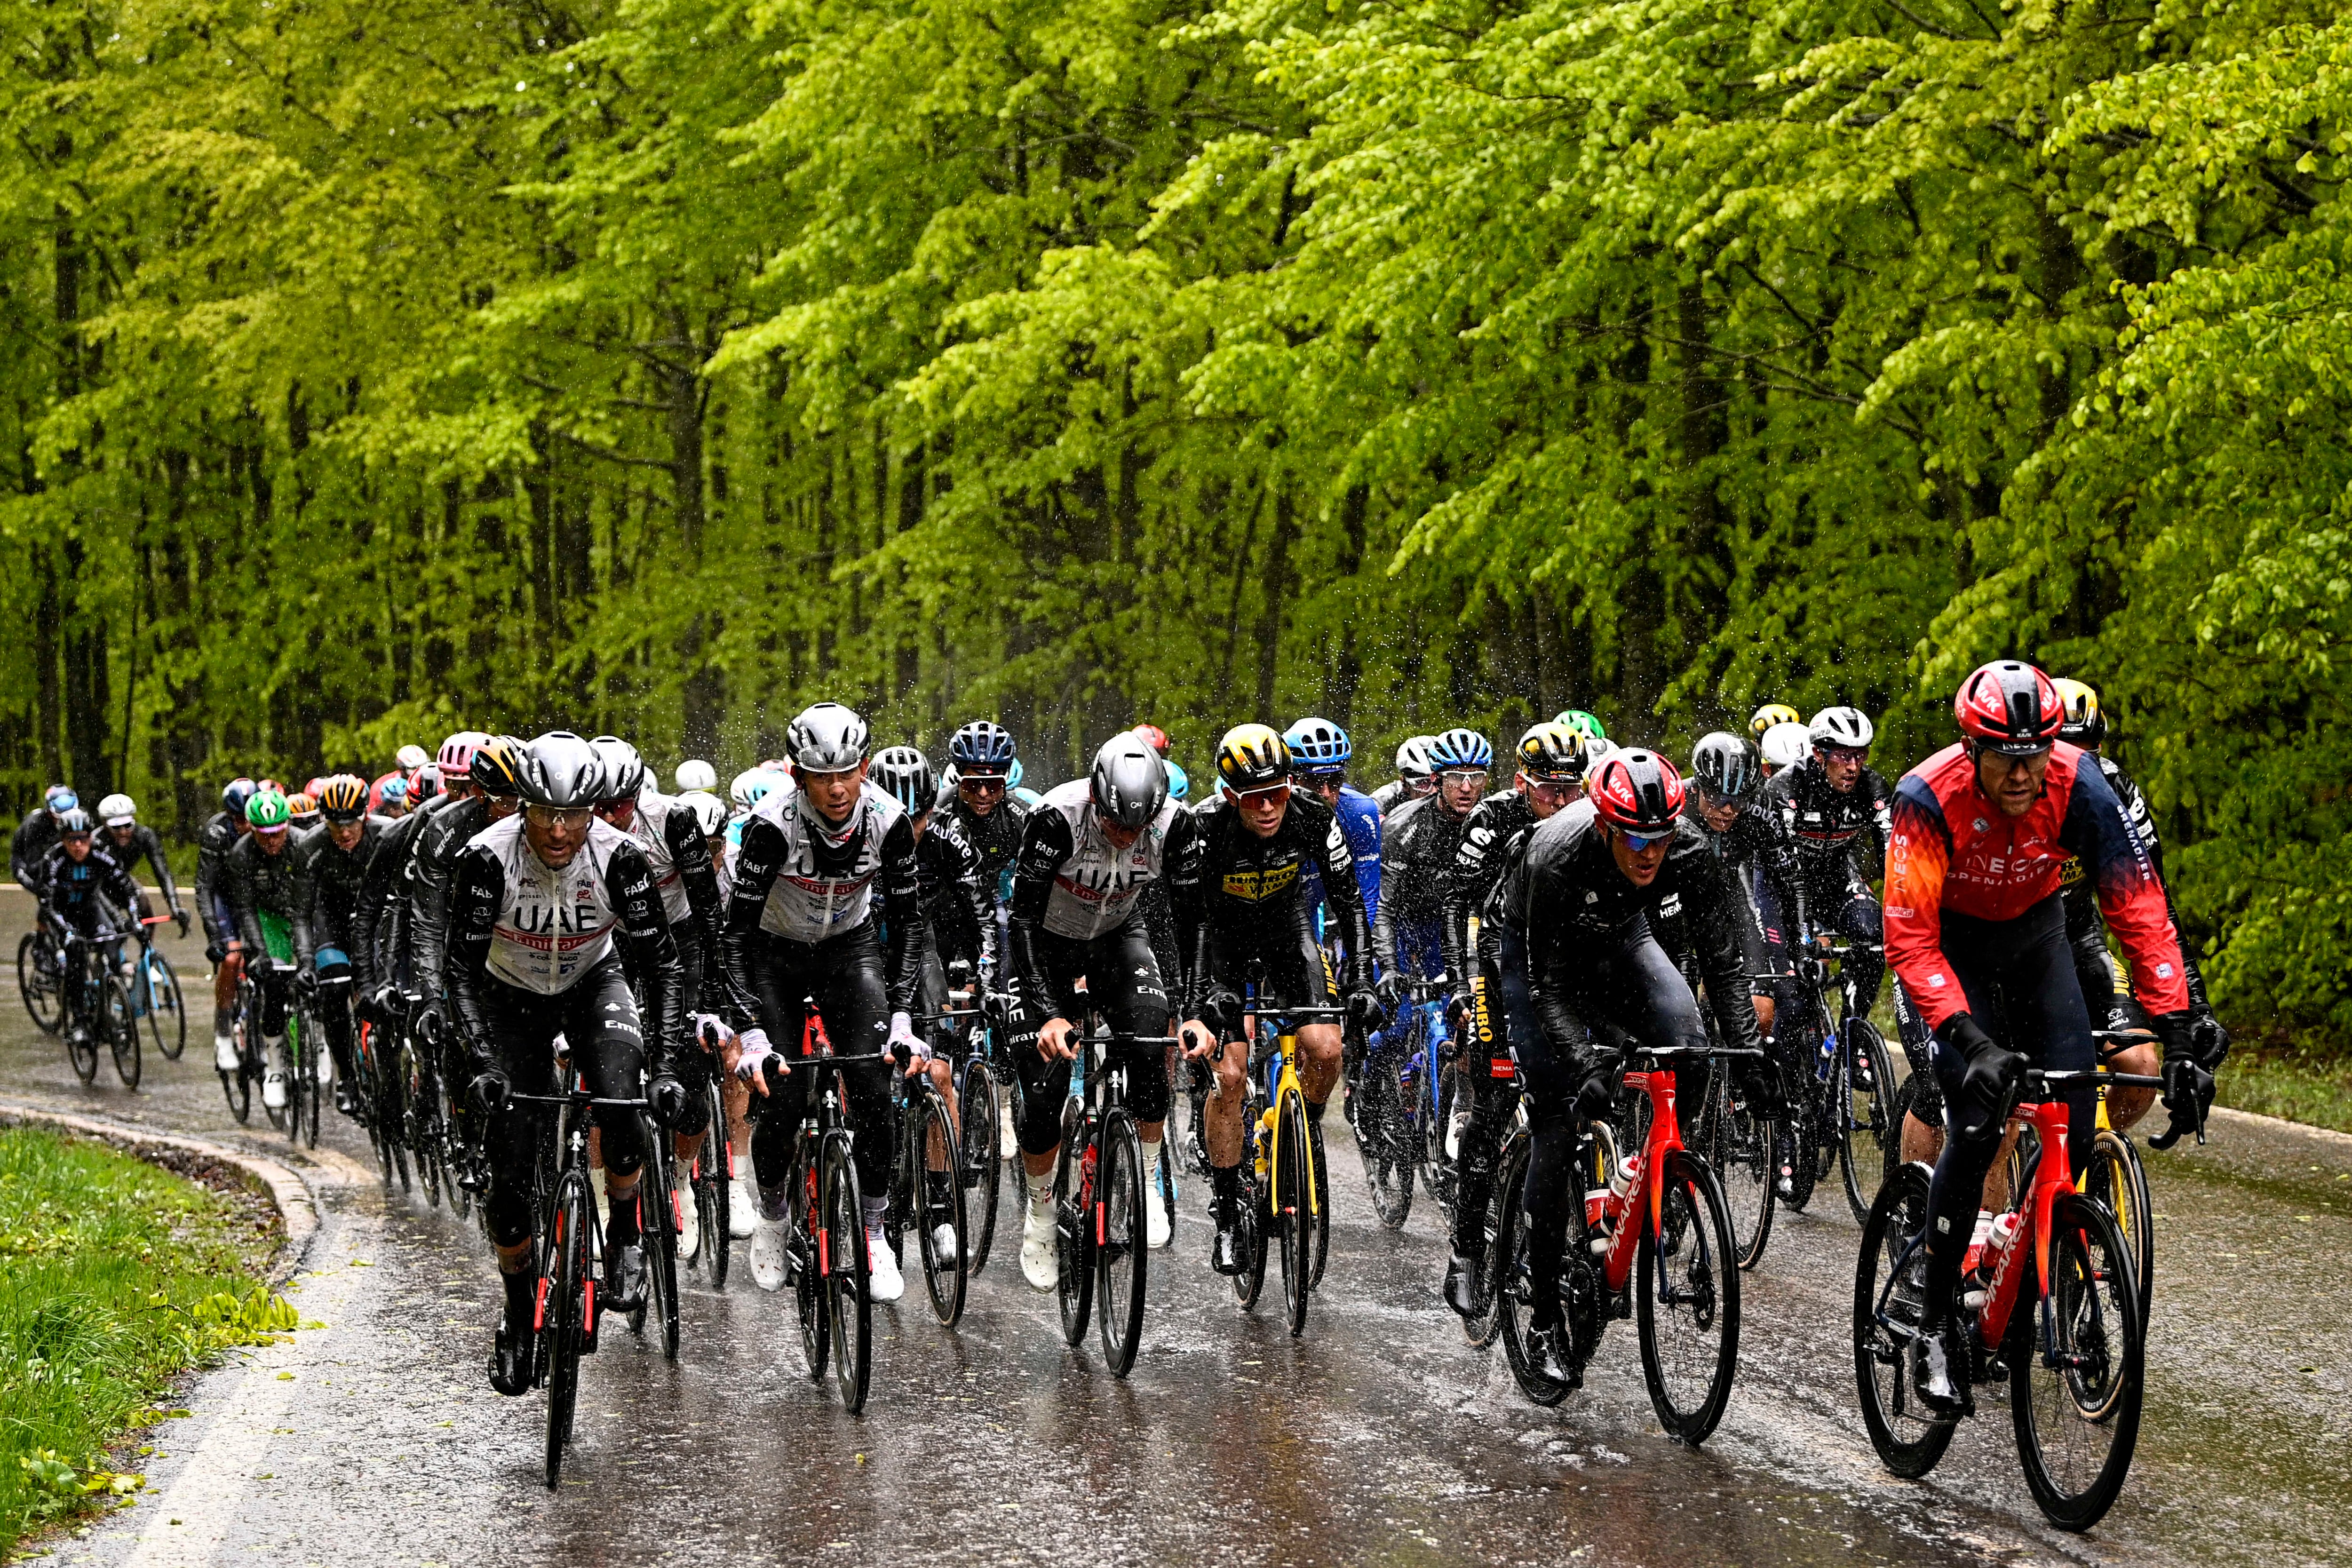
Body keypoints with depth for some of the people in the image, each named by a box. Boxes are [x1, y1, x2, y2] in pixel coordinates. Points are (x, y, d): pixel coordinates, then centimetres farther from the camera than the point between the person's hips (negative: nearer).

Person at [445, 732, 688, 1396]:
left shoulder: (619, 857, -27)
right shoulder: (488, 858, -29)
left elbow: (662, 965, -24)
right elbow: (462, 965, -26)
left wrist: (665, 1067, -35)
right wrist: (481, 1063, -37)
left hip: (593, 985, 0)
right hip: (512, 997, 0)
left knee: (620, 1104, -30)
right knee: (512, 1171, -7)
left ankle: (626, 1234, -4)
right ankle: (519, 1316, 13)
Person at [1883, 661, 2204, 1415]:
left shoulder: (2078, 786, -27)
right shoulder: (1929, 798, -33)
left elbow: (2140, 910, -27)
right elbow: (1910, 940, -34)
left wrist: (2179, 1041, -35)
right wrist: (1970, 1040, -45)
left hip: (2035, 934, 3)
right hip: (1951, 941, -3)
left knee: (2074, 1120, -11)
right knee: (1976, 1129, -17)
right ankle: (1936, 1320, -6)